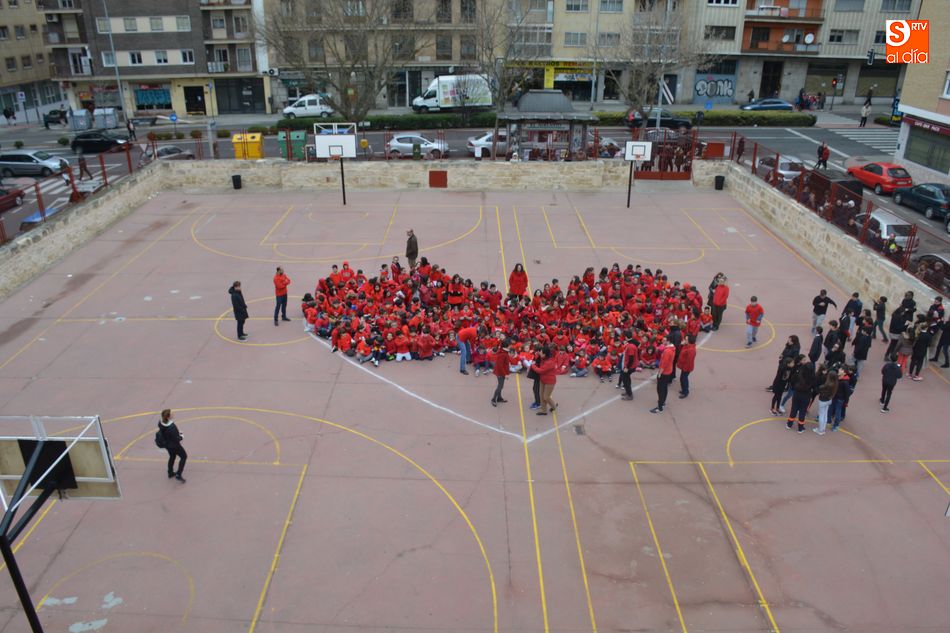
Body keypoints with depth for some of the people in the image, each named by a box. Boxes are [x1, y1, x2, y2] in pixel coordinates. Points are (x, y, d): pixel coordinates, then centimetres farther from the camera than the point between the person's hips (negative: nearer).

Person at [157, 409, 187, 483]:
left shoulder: (161, 423, -15)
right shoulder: (171, 427, -38)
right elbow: (176, 439, -29)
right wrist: (182, 437, -7)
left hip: (166, 444, 7)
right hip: (174, 445, -7)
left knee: (172, 456, 31)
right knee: (184, 456, 15)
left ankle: (170, 473, 48)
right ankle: (178, 475, 16)